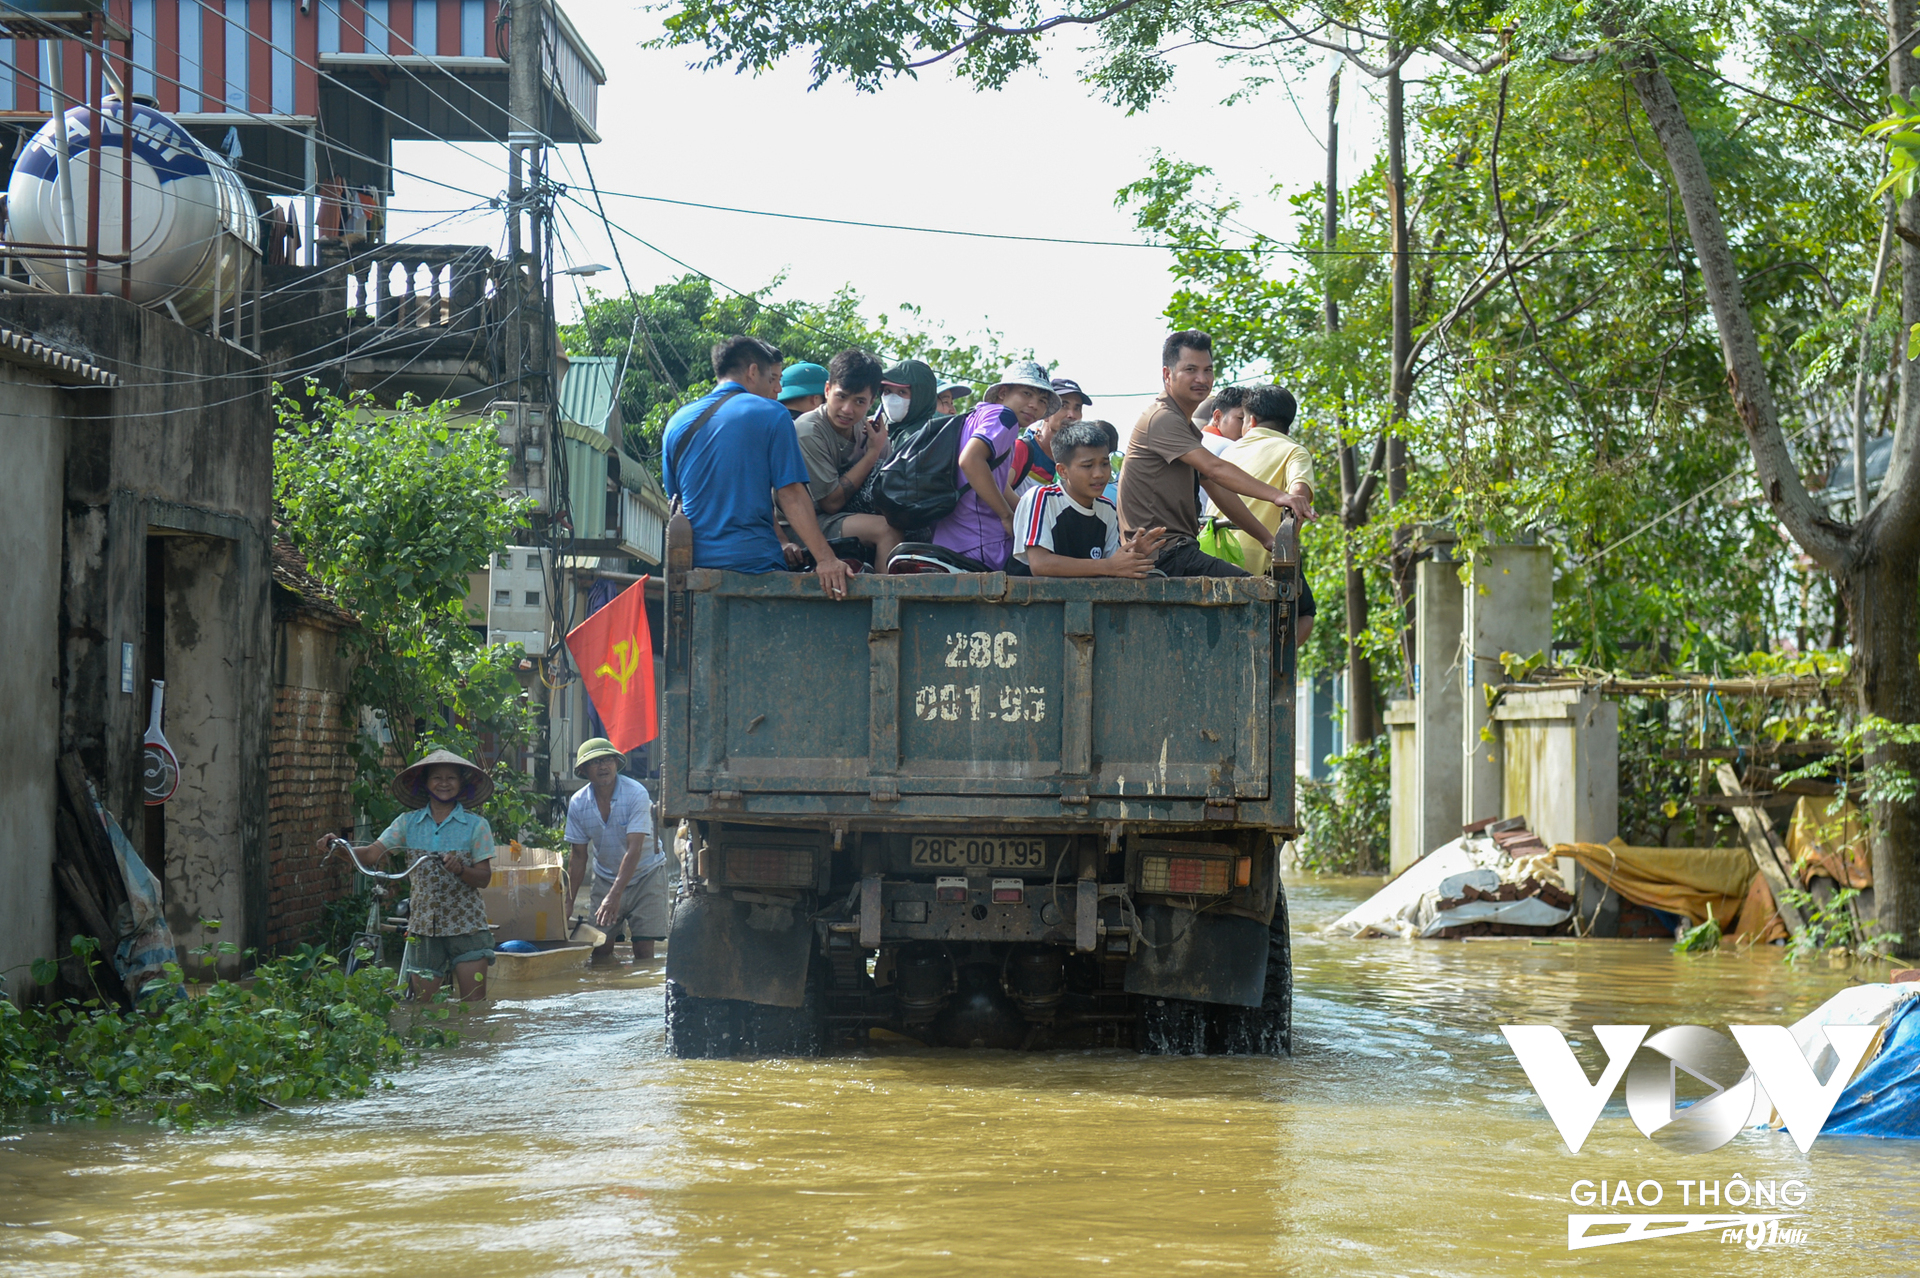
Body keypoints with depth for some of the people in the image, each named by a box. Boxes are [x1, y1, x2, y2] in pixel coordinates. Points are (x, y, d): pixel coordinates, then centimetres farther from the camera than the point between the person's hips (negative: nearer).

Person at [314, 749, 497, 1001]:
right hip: (423, 927, 2)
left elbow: (484, 878, -3)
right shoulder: (407, 823, 7)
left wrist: (460, 869, -24)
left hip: (466, 926, -2)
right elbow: (372, 854, -3)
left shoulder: (476, 826, 1)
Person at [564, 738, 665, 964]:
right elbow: (578, 856, 1)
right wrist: (568, 901, -4)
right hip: (606, 876, 3)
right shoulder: (578, 803, -9)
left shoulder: (636, 794, -22)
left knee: (643, 949, -12)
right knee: (600, 949, -5)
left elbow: (634, 850, -27)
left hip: (645, 874, -3)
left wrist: (614, 895, -35)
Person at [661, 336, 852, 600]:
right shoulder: (771, 415, 1)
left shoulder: (677, 423, 15)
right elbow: (791, 495, -7)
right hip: (753, 561, -5)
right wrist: (825, 559, -10)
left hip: (694, 560, 5)